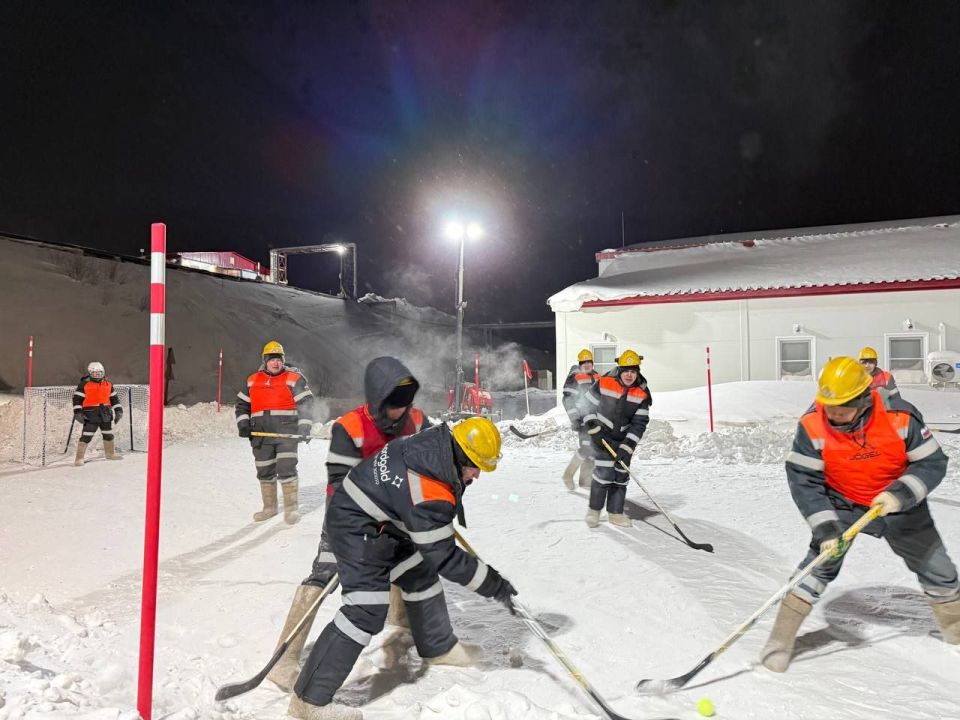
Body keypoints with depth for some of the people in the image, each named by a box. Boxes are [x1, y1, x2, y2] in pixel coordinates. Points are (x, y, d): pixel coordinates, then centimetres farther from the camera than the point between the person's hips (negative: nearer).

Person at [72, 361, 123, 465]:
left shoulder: (108, 384, 12)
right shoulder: (84, 384, -3)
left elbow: (113, 398, 18)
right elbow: (77, 399, -5)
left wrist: (118, 410, 12)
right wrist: (78, 412, -13)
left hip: (105, 414, 5)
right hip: (91, 414, -5)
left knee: (108, 434, 17)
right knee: (86, 436, -10)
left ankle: (110, 453, 35)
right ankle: (79, 458, -6)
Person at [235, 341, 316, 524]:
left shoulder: (294, 378, -1)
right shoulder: (252, 380, 12)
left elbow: (306, 404, -5)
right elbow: (242, 404, 19)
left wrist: (304, 429, -14)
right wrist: (243, 424, 4)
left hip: (286, 433, -5)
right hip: (261, 435, 5)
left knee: (286, 469, -12)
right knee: (264, 472, 11)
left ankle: (291, 507, -1)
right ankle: (269, 507, 26)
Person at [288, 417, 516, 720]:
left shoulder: (439, 441, -8)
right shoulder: (430, 493, -33)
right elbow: (442, 556, -25)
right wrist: (492, 584, -19)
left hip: (384, 519, 10)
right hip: (357, 526, -10)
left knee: (420, 574, 19)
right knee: (367, 610, -15)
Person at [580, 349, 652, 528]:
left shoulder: (642, 394, -11)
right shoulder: (604, 383, -17)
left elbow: (639, 423, -11)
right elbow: (587, 404, -5)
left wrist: (627, 448, -17)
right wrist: (593, 429, -10)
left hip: (625, 439, 3)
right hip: (603, 436, -3)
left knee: (621, 476, 7)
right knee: (604, 473, -12)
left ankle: (615, 513, 21)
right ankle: (594, 510, 6)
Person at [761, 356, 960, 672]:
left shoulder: (900, 416, -26)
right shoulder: (812, 424, -26)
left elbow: (932, 462, -15)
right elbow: (803, 479, -21)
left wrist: (900, 495, -30)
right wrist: (825, 528, -28)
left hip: (899, 504, 2)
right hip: (842, 502, -2)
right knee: (822, 561, -17)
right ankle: (781, 639, -10)